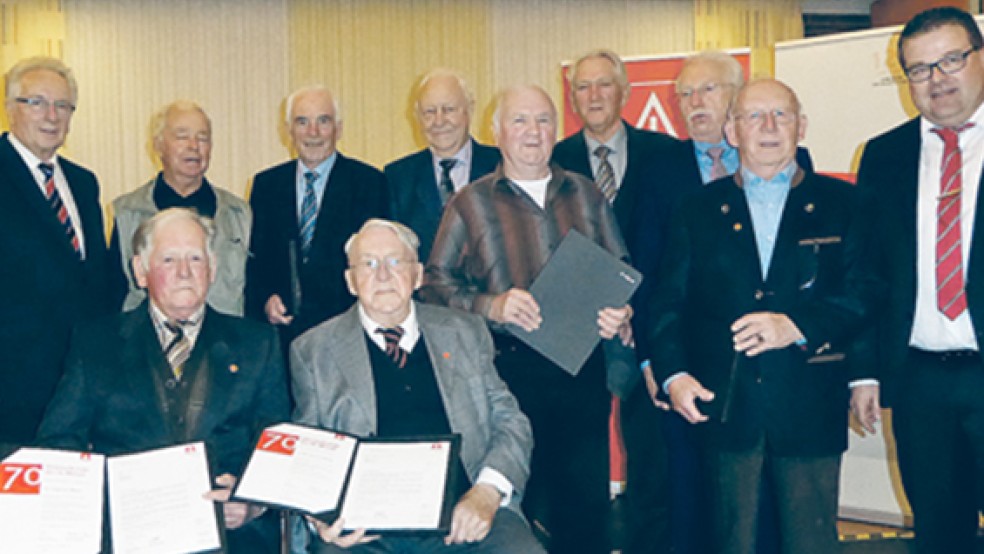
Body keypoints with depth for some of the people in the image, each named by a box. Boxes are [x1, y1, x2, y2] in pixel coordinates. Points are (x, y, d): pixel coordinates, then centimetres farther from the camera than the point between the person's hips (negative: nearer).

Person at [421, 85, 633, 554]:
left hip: (582, 370, 2)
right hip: (509, 371, -2)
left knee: (587, 506, 6)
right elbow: (436, 285, 1)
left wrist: (619, 314, -5)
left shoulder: (586, 195, 13)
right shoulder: (471, 203, 5)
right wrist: (491, 305, -16)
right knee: (516, 504, 5)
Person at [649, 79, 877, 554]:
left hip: (810, 407, -1)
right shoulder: (699, 209, 10)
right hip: (725, 406, 1)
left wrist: (795, 324, -18)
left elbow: (863, 291, -3)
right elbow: (669, 300, 7)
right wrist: (673, 372, -7)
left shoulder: (841, 202, 6)